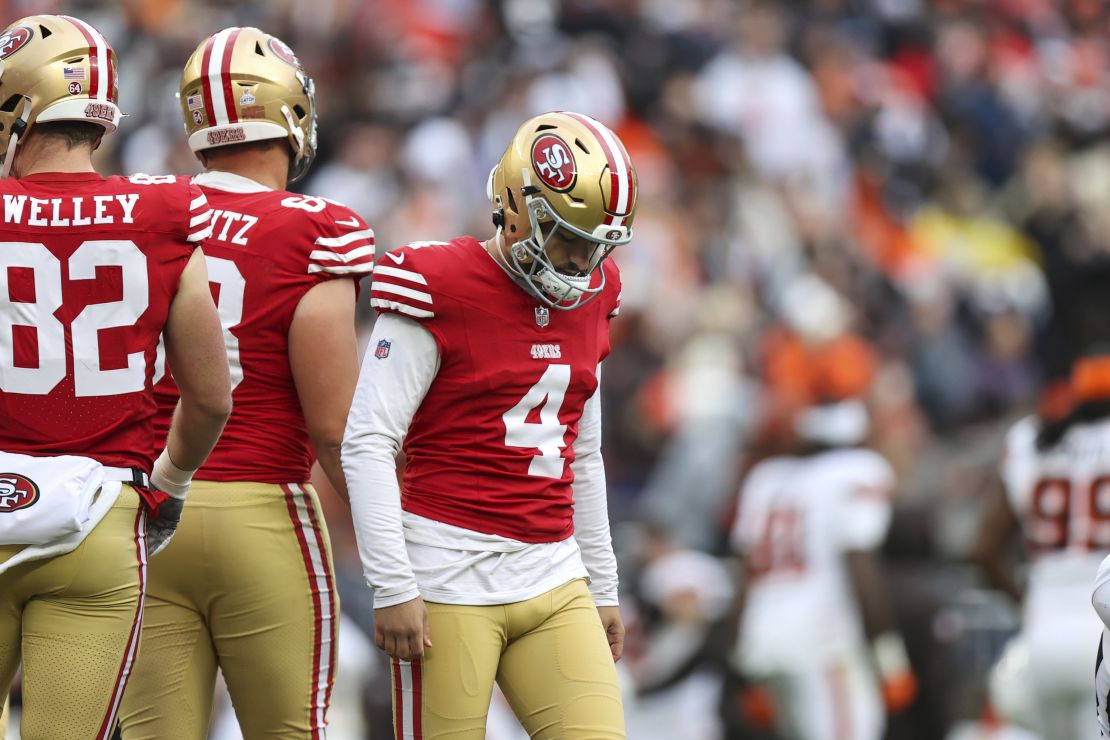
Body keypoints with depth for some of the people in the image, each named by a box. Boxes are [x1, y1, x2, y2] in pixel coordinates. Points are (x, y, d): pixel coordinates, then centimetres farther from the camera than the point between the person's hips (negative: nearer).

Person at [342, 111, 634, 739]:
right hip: (451, 579, -6)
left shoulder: (589, 297, 12)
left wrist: (604, 587, 22)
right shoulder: (441, 291, -9)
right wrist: (392, 587, -15)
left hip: (554, 581, 6)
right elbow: (367, 444, -11)